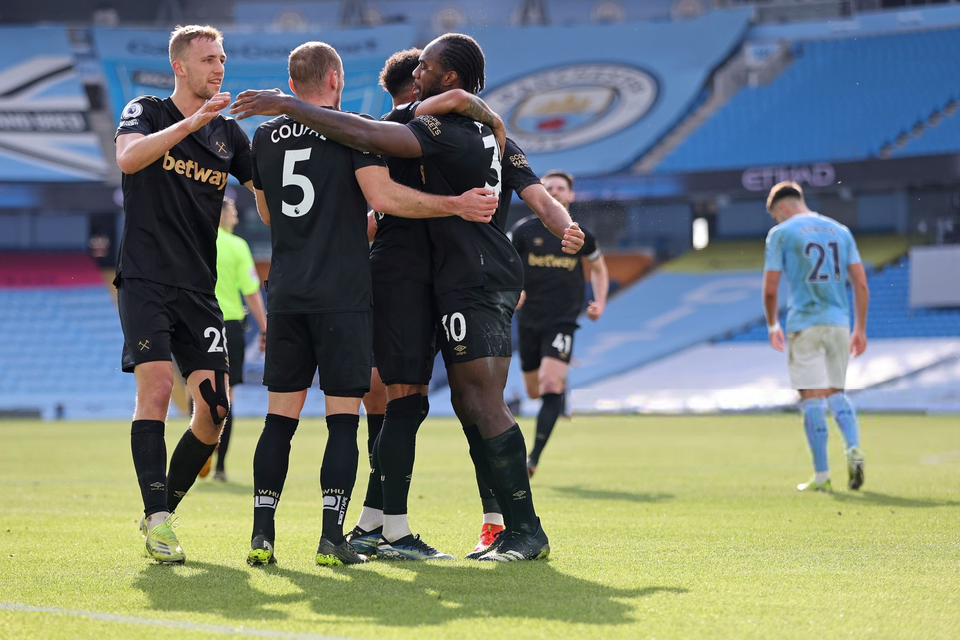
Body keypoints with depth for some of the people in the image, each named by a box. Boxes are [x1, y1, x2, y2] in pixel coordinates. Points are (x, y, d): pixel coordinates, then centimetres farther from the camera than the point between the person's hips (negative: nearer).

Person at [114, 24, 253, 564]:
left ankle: (165, 507, 15)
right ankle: (158, 521, -18)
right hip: (145, 281, -4)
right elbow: (128, 156, -18)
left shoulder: (229, 134, 14)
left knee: (214, 408, -4)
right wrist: (193, 121, -26)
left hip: (200, 291, 4)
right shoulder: (146, 112, 3)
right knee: (156, 387, -20)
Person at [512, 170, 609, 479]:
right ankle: (561, 381, 50)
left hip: (563, 320, -2)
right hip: (530, 320, 2)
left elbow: (598, 268, 20)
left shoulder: (580, 235, 3)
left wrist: (599, 303, 5)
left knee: (551, 386, -19)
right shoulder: (524, 230, 0)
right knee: (534, 392, 12)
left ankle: (534, 458, -20)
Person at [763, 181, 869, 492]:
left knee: (813, 399, -1)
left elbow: (770, 289, -4)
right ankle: (854, 448, -6)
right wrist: (860, 329, 14)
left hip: (804, 324, -4)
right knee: (836, 393, 17)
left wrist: (772, 325, 11)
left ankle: (822, 476, -1)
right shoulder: (840, 230, 13)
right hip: (839, 323, 4)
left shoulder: (780, 233, 0)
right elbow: (861, 285, 9)